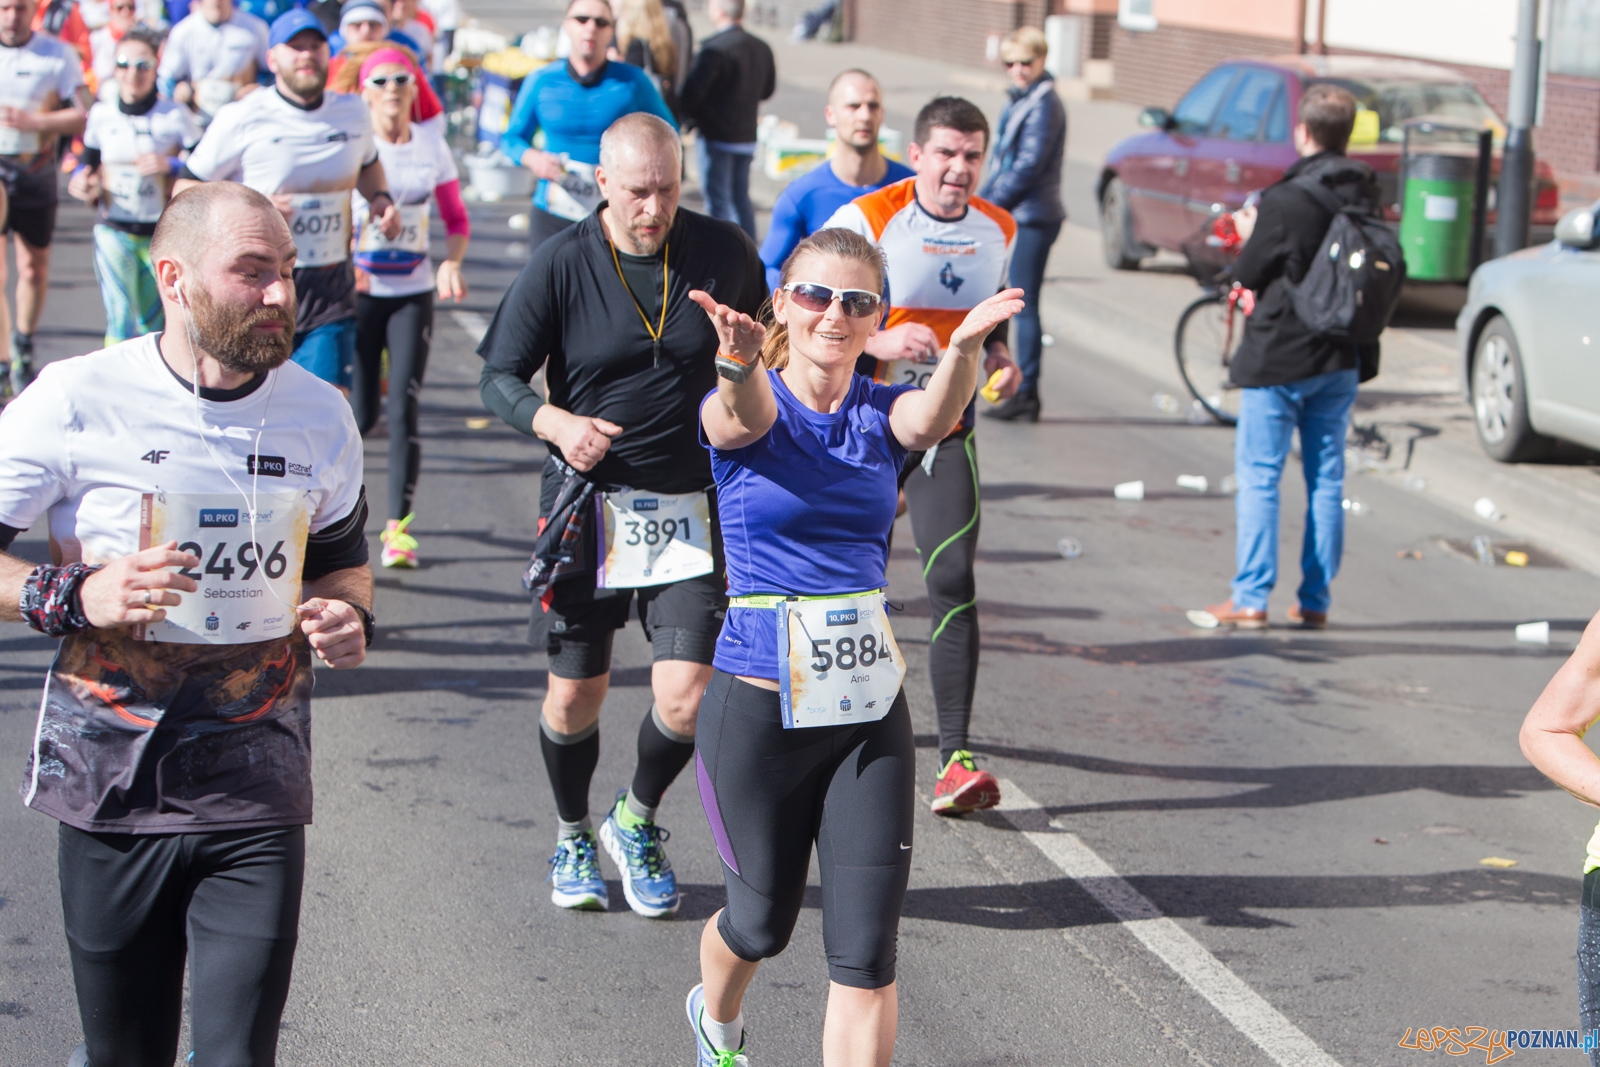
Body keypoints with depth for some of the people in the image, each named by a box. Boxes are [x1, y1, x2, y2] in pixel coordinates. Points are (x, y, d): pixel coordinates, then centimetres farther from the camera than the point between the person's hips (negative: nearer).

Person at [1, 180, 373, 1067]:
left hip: (257, 793, 2)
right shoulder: (75, 402, -7)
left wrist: (346, 615, -1)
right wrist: (74, 597, -18)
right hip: (110, 784, -1)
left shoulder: (319, 416, 4)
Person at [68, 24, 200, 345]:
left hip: (162, 232, 0)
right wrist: (80, 182, -9)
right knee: (120, 316, -11)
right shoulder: (100, 114, 2)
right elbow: (89, 163, 12)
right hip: (113, 230, 0)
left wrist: (169, 165, -21)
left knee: (154, 322, 10)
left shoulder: (176, 117, -5)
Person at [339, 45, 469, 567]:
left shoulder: (432, 145, 5)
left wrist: (452, 264, -7)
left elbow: (456, 218, 12)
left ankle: (398, 526, -3)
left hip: (414, 293, 2)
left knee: (403, 407, -8)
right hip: (358, 290, -2)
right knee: (361, 414, -2)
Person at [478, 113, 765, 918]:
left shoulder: (725, 254, -1)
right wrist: (555, 423, -22)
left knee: (685, 696, -9)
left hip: (692, 509, 1)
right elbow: (499, 376, -4)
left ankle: (636, 824, 21)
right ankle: (573, 838, 35)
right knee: (575, 696, 7)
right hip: (588, 504, -1)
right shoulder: (560, 265, -7)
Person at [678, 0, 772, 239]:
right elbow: (767, 90, 17)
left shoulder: (714, 49, -19)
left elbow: (692, 94, -19)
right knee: (741, 198, 18)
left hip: (716, 136, -7)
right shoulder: (761, 48, 3)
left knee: (718, 202, 0)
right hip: (747, 136, 7)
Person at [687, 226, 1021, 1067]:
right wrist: (739, 360, -57)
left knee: (866, 949, -4)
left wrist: (963, 350, -47)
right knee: (763, 919, 16)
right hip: (757, 711, -2)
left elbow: (932, 416, -23)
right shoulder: (742, 407, -6)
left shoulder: (884, 414, 1)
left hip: (869, 712, 2)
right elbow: (742, 415, -32)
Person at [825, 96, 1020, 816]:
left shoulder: (997, 230, 5)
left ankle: (954, 760, -14)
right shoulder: (865, 220, -10)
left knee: (952, 579, -12)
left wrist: (999, 356, 3)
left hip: (946, 428, 2)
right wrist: (879, 341, -26)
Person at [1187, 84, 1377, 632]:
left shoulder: (1285, 201, -18)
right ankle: (1315, 601, 13)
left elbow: (1249, 274, -10)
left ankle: (1249, 600, -1)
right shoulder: (1365, 193, 1)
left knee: (1258, 475, 1)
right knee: (1326, 479, 10)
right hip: (1341, 359, 6)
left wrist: (1250, 234, 10)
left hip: (1279, 359, -6)